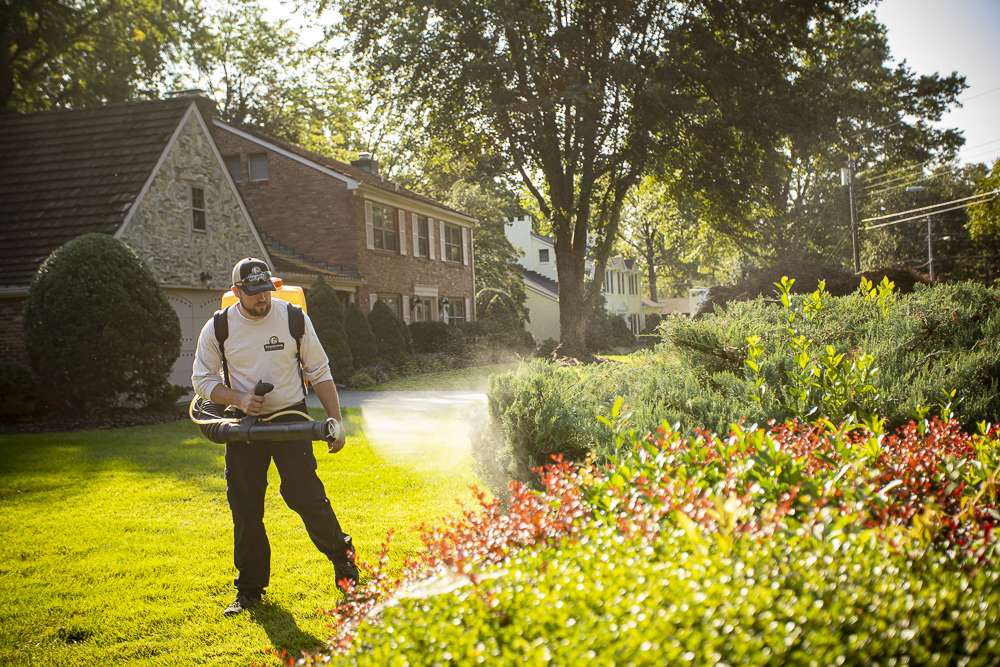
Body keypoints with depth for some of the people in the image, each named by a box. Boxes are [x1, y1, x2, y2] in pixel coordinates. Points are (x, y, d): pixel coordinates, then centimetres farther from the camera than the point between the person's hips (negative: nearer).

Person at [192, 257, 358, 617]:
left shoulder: (294, 319, -4)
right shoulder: (217, 328, -2)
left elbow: (320, 373, 2)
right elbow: (203, 380, 4)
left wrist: (335, 421, -3)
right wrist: (239, 399, -15)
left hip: (291, 420, -2)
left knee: (306, 495, -9)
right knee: (245, 507, 5)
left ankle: (342, 556, 15)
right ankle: (250, 589, 18)